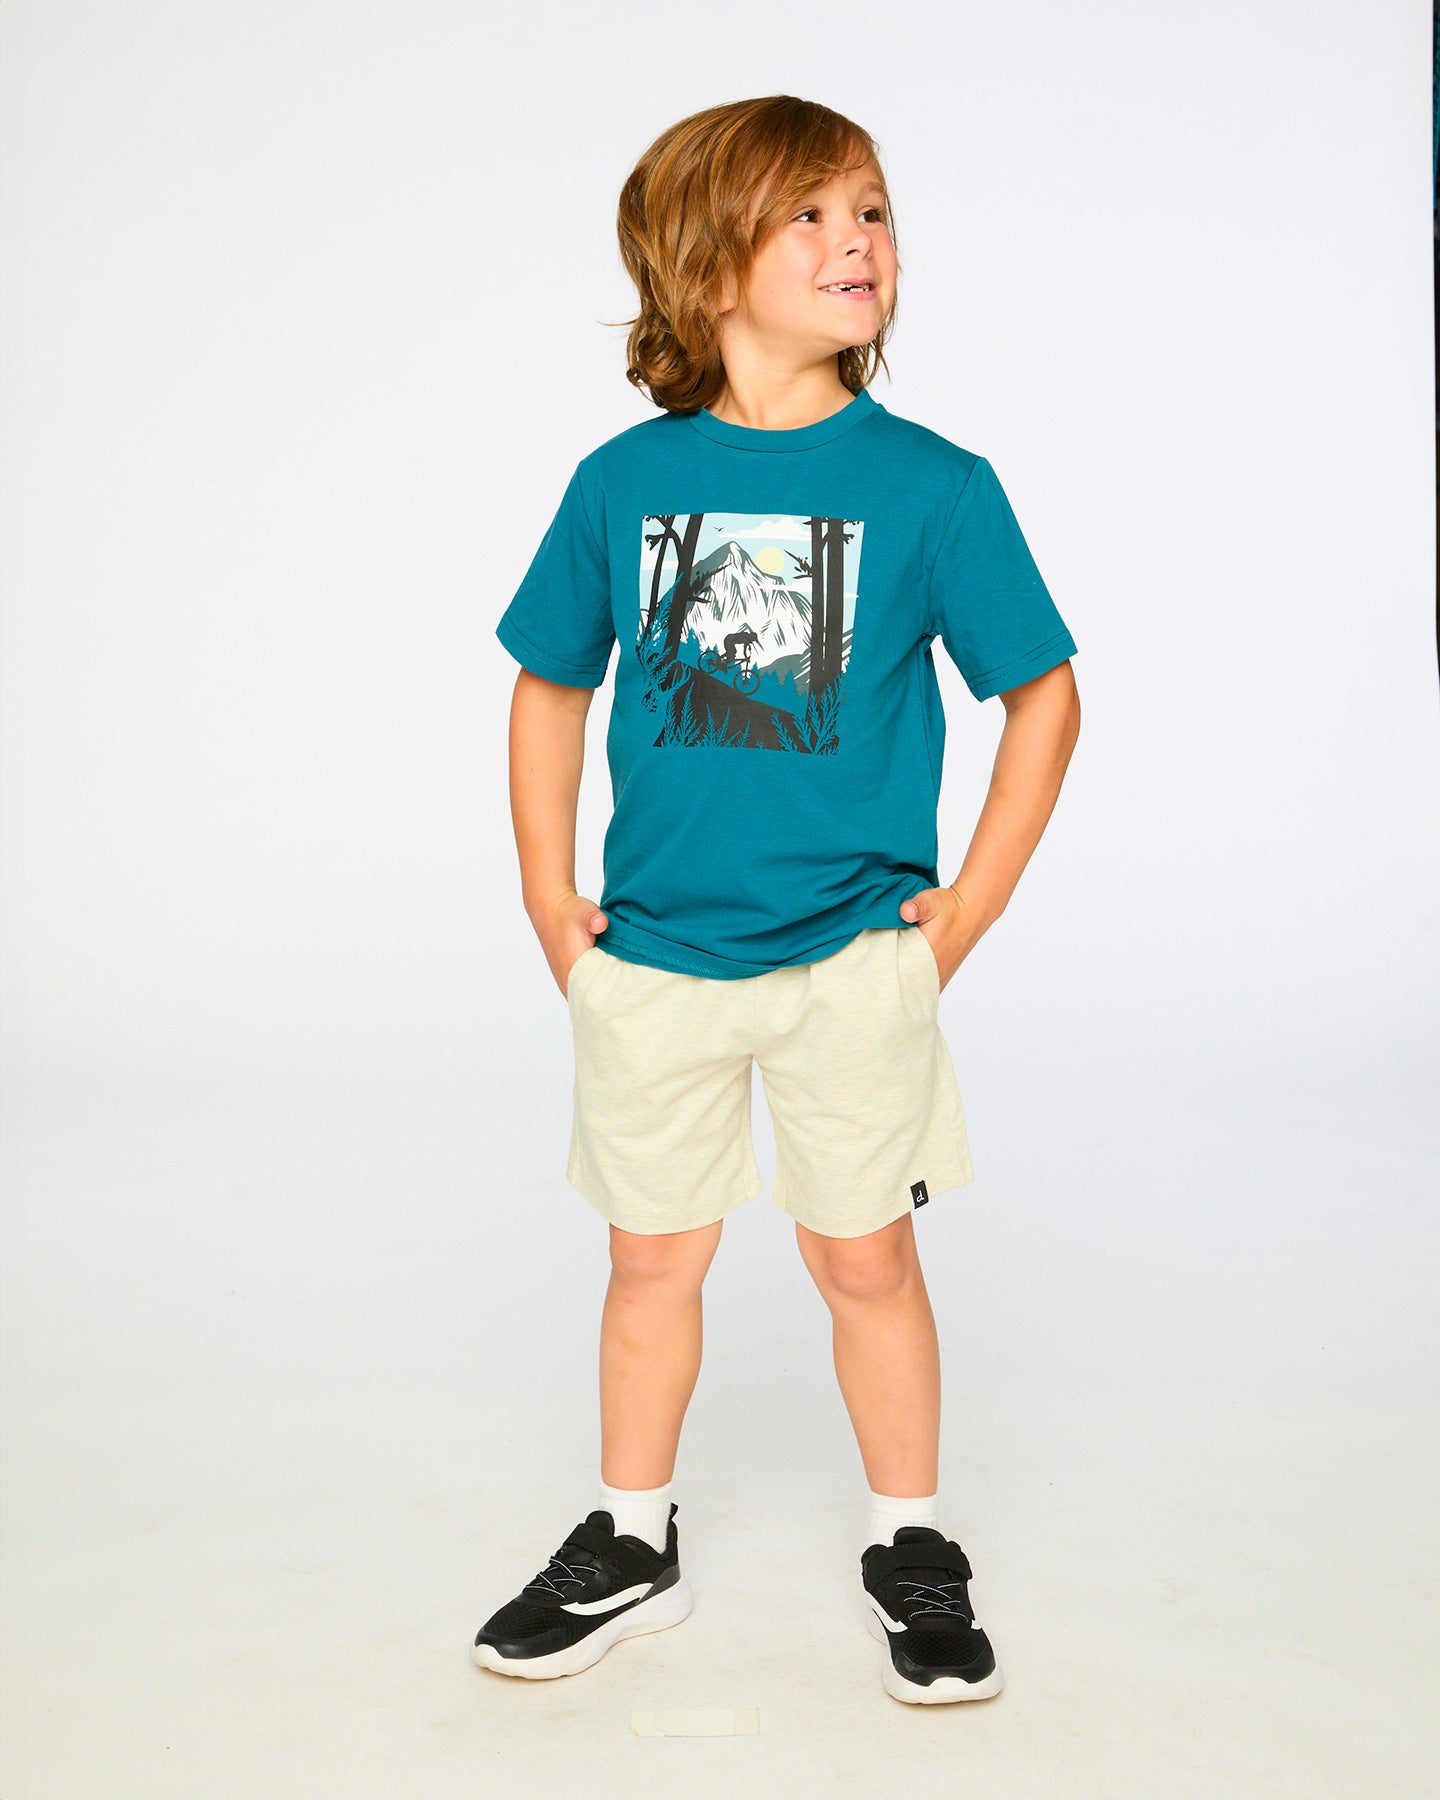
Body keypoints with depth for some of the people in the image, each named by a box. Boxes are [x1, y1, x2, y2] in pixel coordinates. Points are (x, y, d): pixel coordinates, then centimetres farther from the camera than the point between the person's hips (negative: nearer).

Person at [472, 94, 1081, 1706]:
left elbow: (1043, 690, 1)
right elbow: (550, 685, 11)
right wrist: (547, 894, 6)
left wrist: (971, 902, -3)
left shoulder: (930, 483, -6)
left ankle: (909, 1551, 31)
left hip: (855, 954, -2)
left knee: (864, 1257, 10)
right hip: (651, 954, 2)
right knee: (653, 1258, 14)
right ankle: (630, 1546, 34)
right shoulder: (622, 482, -1)